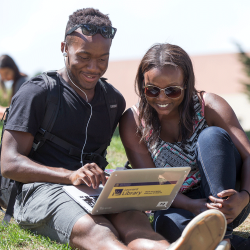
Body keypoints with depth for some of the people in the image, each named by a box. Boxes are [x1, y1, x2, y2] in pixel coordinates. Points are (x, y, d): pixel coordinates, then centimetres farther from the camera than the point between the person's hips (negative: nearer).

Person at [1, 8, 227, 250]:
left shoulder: (114, 101, 21)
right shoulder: (36, 93, 2)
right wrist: (70, 175, -21)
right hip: (39, 189, -5)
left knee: (133, 218, -33)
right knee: (92, 228, -39)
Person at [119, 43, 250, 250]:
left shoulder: (209, 106, -10)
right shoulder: (133, 122, -7)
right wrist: (193, 206, -27)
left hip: (227, 199, 1)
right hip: (180, 205, 0)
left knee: (212, 136, -26)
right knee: (170, 226, -37)